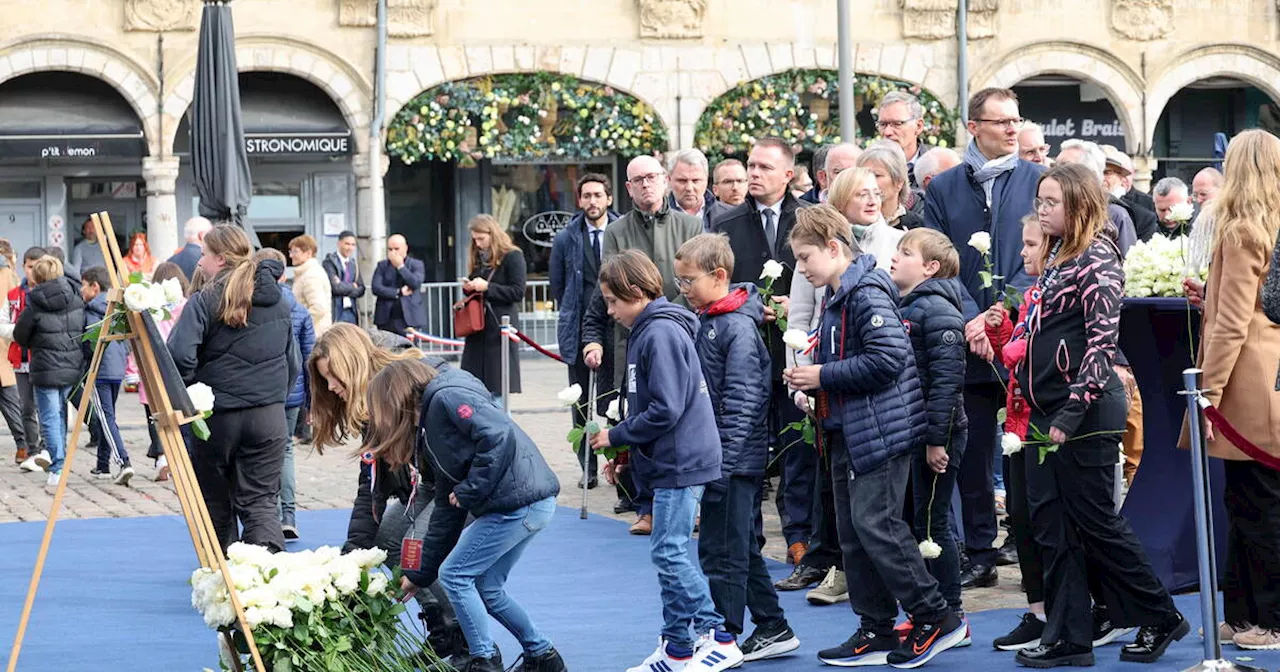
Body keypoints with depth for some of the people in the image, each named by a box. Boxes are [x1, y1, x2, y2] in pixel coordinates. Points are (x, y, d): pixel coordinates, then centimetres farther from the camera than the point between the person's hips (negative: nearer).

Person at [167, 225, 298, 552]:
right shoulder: (279, 301, 9)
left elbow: (180, 356, -18)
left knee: (216, 502, 13)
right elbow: (293, 361, 17)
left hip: (218, 415, -3)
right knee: (260, 501, 2)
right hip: (269, 414, 3)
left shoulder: (205, 301, -8)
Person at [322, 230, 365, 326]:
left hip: (351, 311, 6)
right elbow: (335, 287, -17)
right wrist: (352, 287, -3)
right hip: (335, 312, -6)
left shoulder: (353, 264, 14)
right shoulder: (329, 262, -7)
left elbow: (361, 290, 10)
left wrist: (345, 289, -8)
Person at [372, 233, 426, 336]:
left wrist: (400, 266, -8)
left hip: (409, 319, -2)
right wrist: (399, 292, -8)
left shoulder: (416, 265, 7)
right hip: (386, 319, 2)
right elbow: (376, 288, 0)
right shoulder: (382, 266, 13)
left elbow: (415, 284, -11)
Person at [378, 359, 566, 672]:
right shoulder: (429, 431, 22)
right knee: (486, 586, 16)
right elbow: (446, 510, 23)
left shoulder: (446, 397, -7)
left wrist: (469, 491, -14)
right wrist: (419, 575, 25)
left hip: (520, 502, -10)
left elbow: (500, 435, -22)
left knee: (455, 575, -1)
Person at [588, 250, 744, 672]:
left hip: (679, 462, -10)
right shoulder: (648, 331, 14)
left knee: (668, 552, -9)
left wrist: (616, 436, -12)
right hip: (672, 462, 10)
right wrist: (626, 450, 14)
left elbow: (665, 410, -22)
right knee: (670, 553, 11)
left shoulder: (661, 334, -17)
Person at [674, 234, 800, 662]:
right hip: (717, 456, 9)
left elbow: (741, 402, -20)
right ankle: (774, 630, 24)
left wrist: (724, 462, -22)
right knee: (743, 550, 16)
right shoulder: (706, 321, 11)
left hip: (733, 461, -9)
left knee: (722, 554, -4)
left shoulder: (738, 327, -16)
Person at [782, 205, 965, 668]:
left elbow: (887, 358, -25)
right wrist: (810, 380, 6)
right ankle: (876, 632, 16)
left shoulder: (868, 293, -16)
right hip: (847, 432, 10)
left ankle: (935, 618, -1)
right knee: (853, 530, 10)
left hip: (881, 429, -10)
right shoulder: (834, 298, 14)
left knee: (875, 523, -11)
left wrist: (823, 376, -19)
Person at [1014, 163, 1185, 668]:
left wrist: (1072, 411, -22)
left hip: (1086, 415, -9)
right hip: (1048, 412, 9)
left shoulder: (1097, 259, -12)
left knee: (1095, 522, -2)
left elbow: (1102, 341, -19)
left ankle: (1160, 618, 13)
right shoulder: (1057, 257, 14)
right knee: (1051, 524, 7)